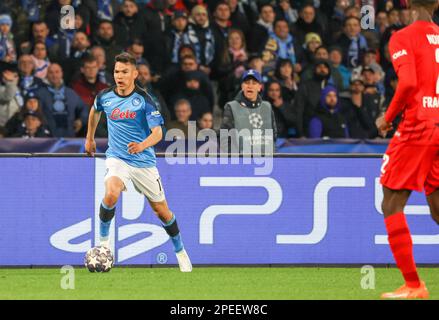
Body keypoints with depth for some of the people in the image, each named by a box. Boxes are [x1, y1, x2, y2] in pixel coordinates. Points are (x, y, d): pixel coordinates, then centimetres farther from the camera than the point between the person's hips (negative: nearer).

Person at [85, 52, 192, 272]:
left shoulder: (144, 100, -12)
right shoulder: (105, 96, -1)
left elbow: (158, 132, -17)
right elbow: (95, 111, 24)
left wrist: (142, 145, -37)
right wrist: (90, 138, 31)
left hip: (144, 162, -1)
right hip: (117, 159, 1)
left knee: (162, 211, 7)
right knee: (111, 195, -30)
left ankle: (180, 252, 30)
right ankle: (103, 239, -9)